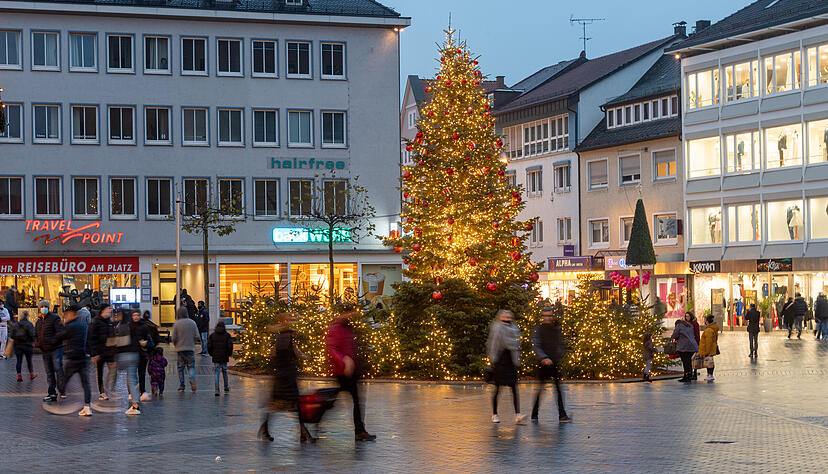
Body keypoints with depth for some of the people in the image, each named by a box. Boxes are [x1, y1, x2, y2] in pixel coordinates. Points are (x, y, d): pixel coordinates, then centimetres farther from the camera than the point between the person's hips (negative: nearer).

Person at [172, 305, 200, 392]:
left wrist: (175, 345, 13)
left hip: (180, 349, -1)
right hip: (190, 348, 1)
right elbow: (197, 337, 0)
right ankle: (192, 379, -19)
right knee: (191, 366, 8)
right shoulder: (192, 323, 0)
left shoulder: (176, 324, -5)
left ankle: (181, 386, 7)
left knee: (181, 367, 7)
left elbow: (174, 338, -7)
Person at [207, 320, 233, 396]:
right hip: (224, 357, 0)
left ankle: (217, 389, -11)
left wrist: (212, 353, 12)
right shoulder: (227, 335, -2)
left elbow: (209, 346, -2)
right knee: (224, 371, 14)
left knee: (217, 372, 1)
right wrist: (229, 353, 7)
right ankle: (226, 388, 22)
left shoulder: (212, 335, 2)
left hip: (216, 357, 0)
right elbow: (230, 345, -8)